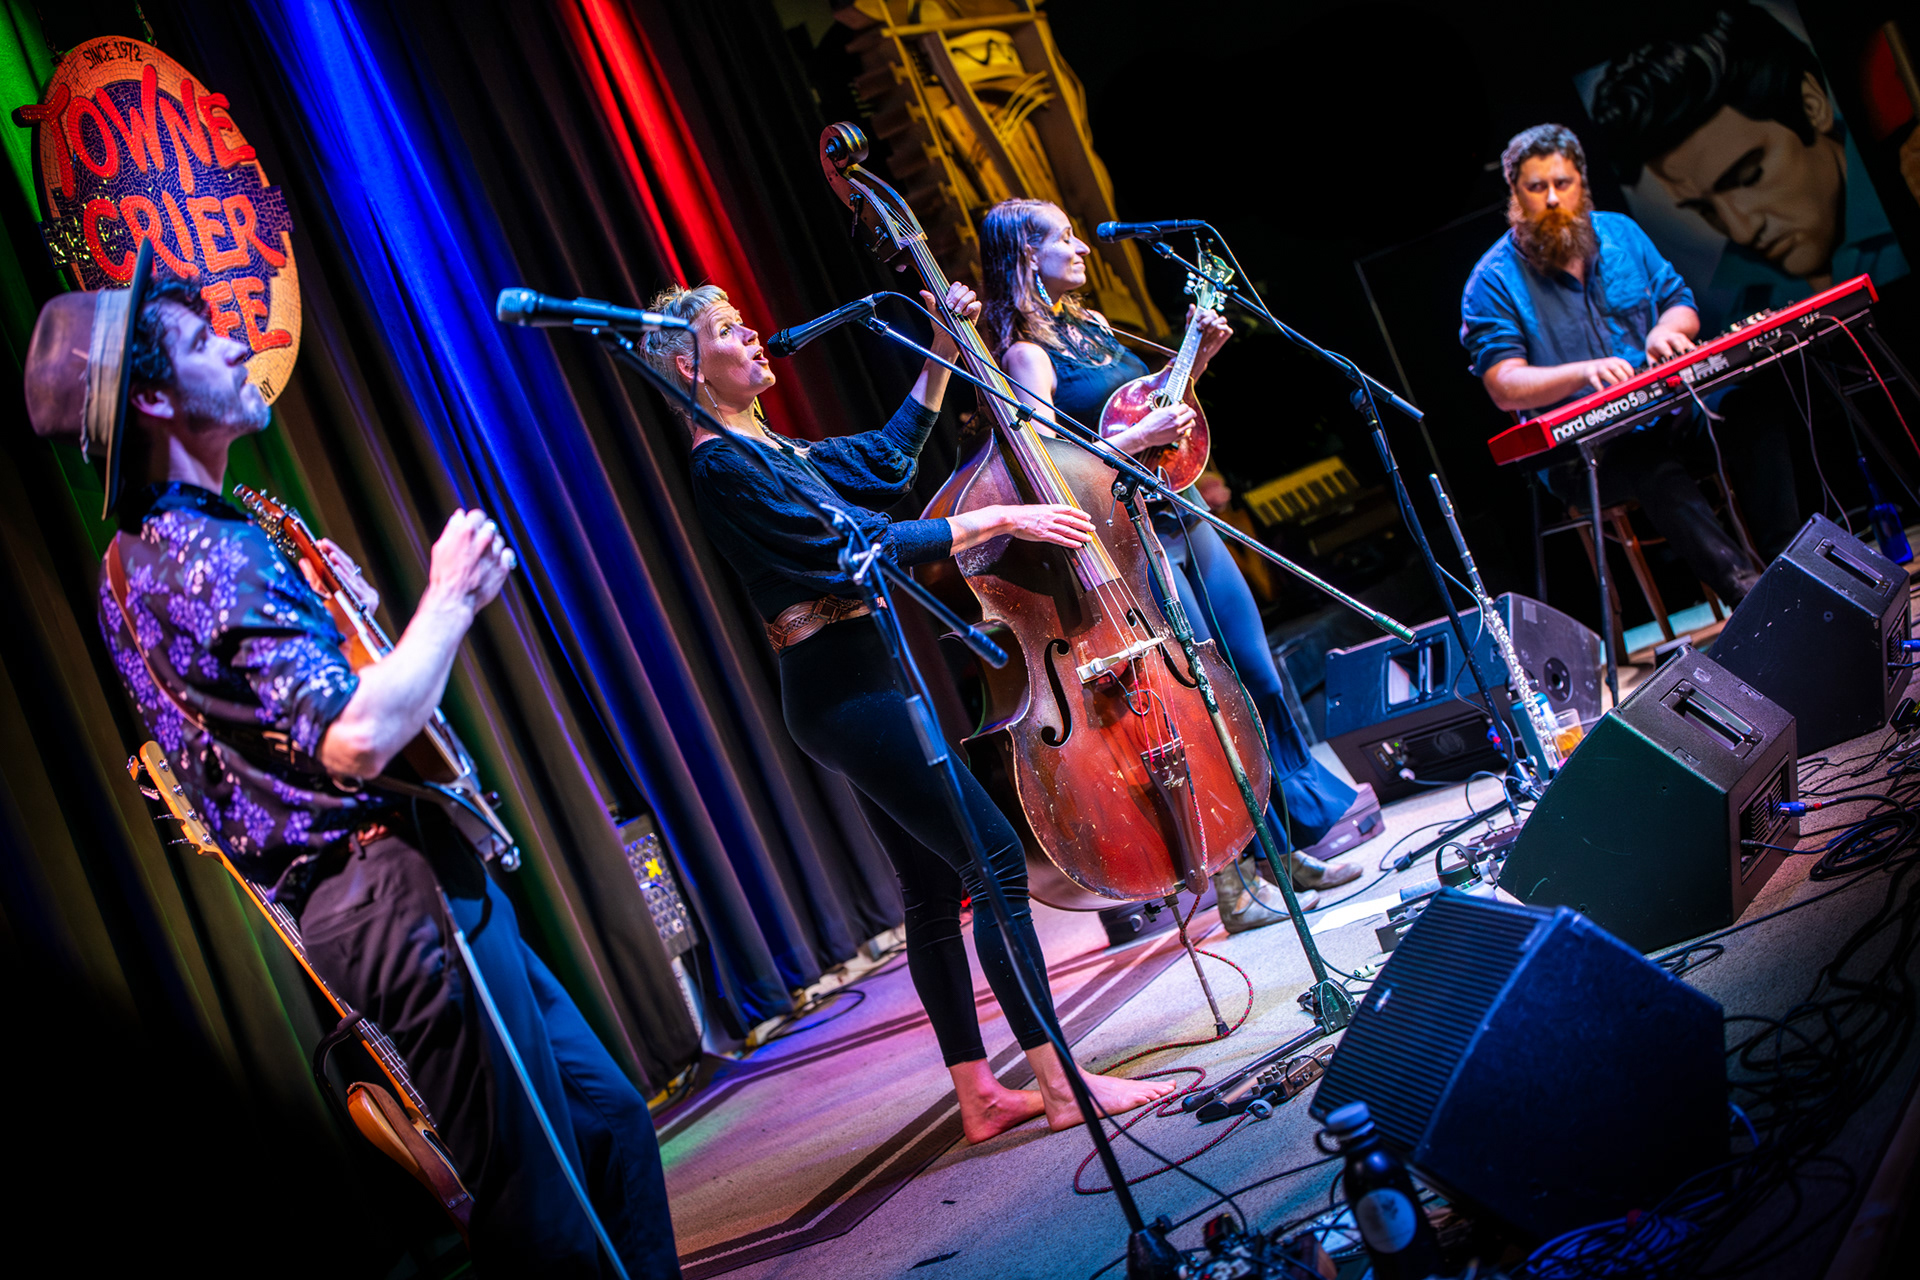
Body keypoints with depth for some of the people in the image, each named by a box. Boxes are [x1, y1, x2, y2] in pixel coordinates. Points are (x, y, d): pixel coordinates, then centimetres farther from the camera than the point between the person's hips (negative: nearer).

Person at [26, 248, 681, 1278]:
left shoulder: (139, 556, 16)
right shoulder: (205, 555, -17)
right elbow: (357, 739, -27)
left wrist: (345, 613, 14)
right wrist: (451, 595, -14)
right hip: (400, 899, -11)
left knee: (607, 1117, 16)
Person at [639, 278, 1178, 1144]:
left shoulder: (765, 451, 16)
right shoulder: (723, 466, -14)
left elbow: (887, 456, 28)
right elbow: (861, 546, -21)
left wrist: (941, 356, 22)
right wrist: (999, 519, -18)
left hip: (853, 686, 10)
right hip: (841, 690, -10)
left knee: (934, 884, 11)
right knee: (995, 855, -11)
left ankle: (978, 1094, 17)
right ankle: (1060, 1085, -8)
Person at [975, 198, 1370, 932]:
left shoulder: (1088, 323, 14)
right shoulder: (1025, 353, -11)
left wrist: (1199, 357, 12)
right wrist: (1139, 437, -22)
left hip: (1181, 518, 9)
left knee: (1260, 678, 11)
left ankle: (1303, 832, 24)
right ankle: (1233, 880, 5)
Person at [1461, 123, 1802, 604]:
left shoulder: (1620, 233, 11)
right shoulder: (1492, 283, -5)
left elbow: (1680, 303, 15)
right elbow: (1505, 386, -14)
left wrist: (1667, 330, -11)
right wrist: (1584, 373, -32)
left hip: (1667, 411, 5)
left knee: (1757, 414, -24)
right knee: (1654, 466, -38)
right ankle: (1750, 593, -45)